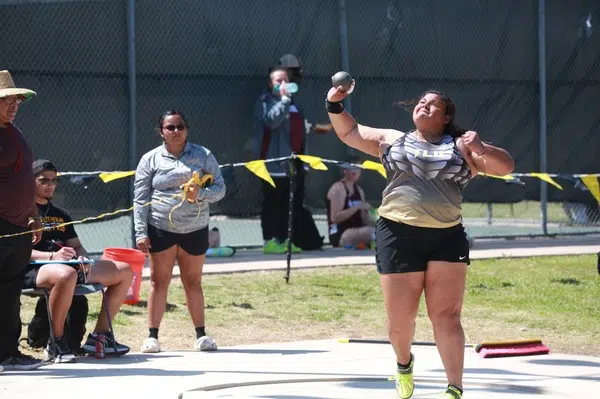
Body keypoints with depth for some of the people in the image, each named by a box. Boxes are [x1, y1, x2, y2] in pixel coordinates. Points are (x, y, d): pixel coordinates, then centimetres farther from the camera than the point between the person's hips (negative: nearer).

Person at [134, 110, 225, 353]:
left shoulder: (203, 156, 5)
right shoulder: (150, 160, 3)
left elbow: (219, 188, 4)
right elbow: (140, 200, 1)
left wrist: (200, 194, -17)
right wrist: (141, 233, -7)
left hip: (195, 230, 1)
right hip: (161, 230, -1)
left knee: (193, 282, 8)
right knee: (159, 281, -1)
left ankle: (201, 335, 14)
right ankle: (152, 336, 1)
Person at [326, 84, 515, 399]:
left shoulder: (461, 147, 9)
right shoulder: (392, 140, 15)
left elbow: (505, 166, 0)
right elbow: (348, 133, 23)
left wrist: (480, 148, -19)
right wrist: (335, 105, 5)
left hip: (447, 239, -1)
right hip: (398, 235, 1)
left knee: (446, 315, -9)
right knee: (400, 320, 4)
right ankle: (404, 364, 35)